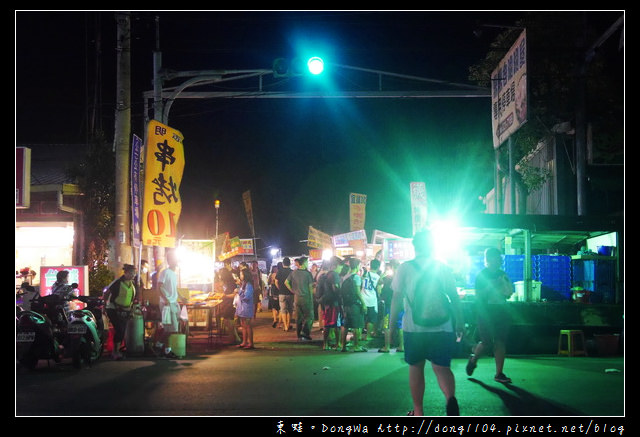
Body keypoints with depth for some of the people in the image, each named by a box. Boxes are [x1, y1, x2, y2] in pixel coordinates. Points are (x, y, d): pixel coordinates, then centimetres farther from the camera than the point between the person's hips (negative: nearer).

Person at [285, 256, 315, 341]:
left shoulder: (294, 272, 3)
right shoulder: (307, 273, -11)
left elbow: (286, 282, 6)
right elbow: (310, 287, -9)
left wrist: (292, 290, 10)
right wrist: (311, 298, -1)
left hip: (297, 297, 5)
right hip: (306, 297, -5)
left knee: (298, 317, 12)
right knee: (309, 316, 2)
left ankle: (299, 335, 15)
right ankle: (304, 334, -10)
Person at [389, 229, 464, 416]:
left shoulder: (405, 268, 0)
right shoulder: (443, 267, 5)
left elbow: (397, 298, -3)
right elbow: (454, 297, 5)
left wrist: (392, 323, 4)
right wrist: (459, 321, 13)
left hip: (413, 327, -1)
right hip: (442, 327, 1)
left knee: (416, 367, 13)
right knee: (441, 367, 2)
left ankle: (418, 411, 17)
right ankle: (450, 398, -26)